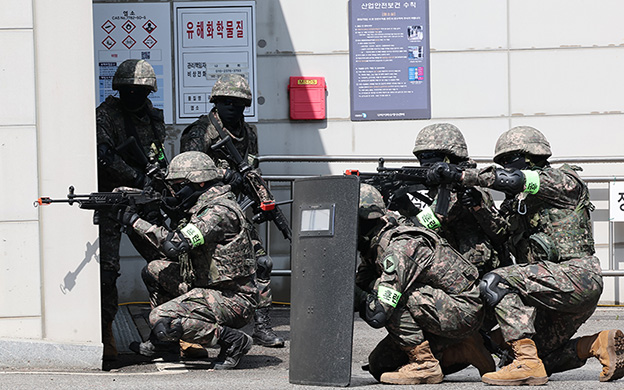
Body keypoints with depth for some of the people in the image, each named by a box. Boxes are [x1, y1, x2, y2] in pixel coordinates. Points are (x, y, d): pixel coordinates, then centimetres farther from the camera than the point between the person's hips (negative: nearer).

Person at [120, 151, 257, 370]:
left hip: (233, 300, -10)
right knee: (154, 271, 12)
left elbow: (176, 244, -27)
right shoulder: (204, 207, 13)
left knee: (161, 319, -21)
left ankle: (232, 340, -13)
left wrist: (135, 221, -18)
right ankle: (164, 342, 20)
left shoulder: (220, 211, -19)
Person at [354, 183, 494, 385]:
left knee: (393, 295, -26)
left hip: (463, 311, -10)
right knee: (379, 365, 7)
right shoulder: (373, 247, 4)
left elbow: (377, 314, -33)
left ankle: (425, 365, -15)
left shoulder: (399, 248, -26)